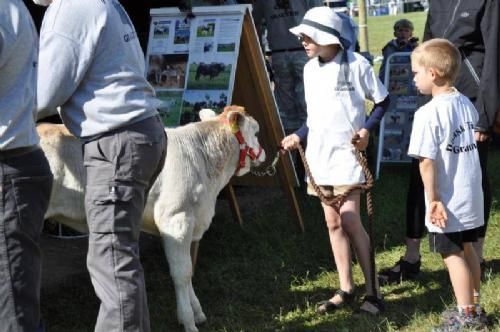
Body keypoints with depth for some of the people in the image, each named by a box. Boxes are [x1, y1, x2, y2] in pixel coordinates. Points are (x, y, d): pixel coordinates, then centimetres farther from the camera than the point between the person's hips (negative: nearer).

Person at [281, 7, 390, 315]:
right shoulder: (310, 68, 8)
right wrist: (298, 136, 9)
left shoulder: (356, 63, -11)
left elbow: (383, 101, -2)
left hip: (346, 152, -6)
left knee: (350, 221, -11)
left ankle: (373, 290, -2)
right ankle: (346, 289, 17)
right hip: (319, 153, 6)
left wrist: (366, 130, -13)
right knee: (333, 222, 8)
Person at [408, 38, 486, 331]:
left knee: (453, 255, 3)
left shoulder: (428, 113, -19)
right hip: (472, 196, 8)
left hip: (448, 202, -8)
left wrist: (433, 199, -15)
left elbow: (427, 162, -22)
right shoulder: (467, 104, 4)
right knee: (467, 249, 20)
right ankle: (474, 305, 31)